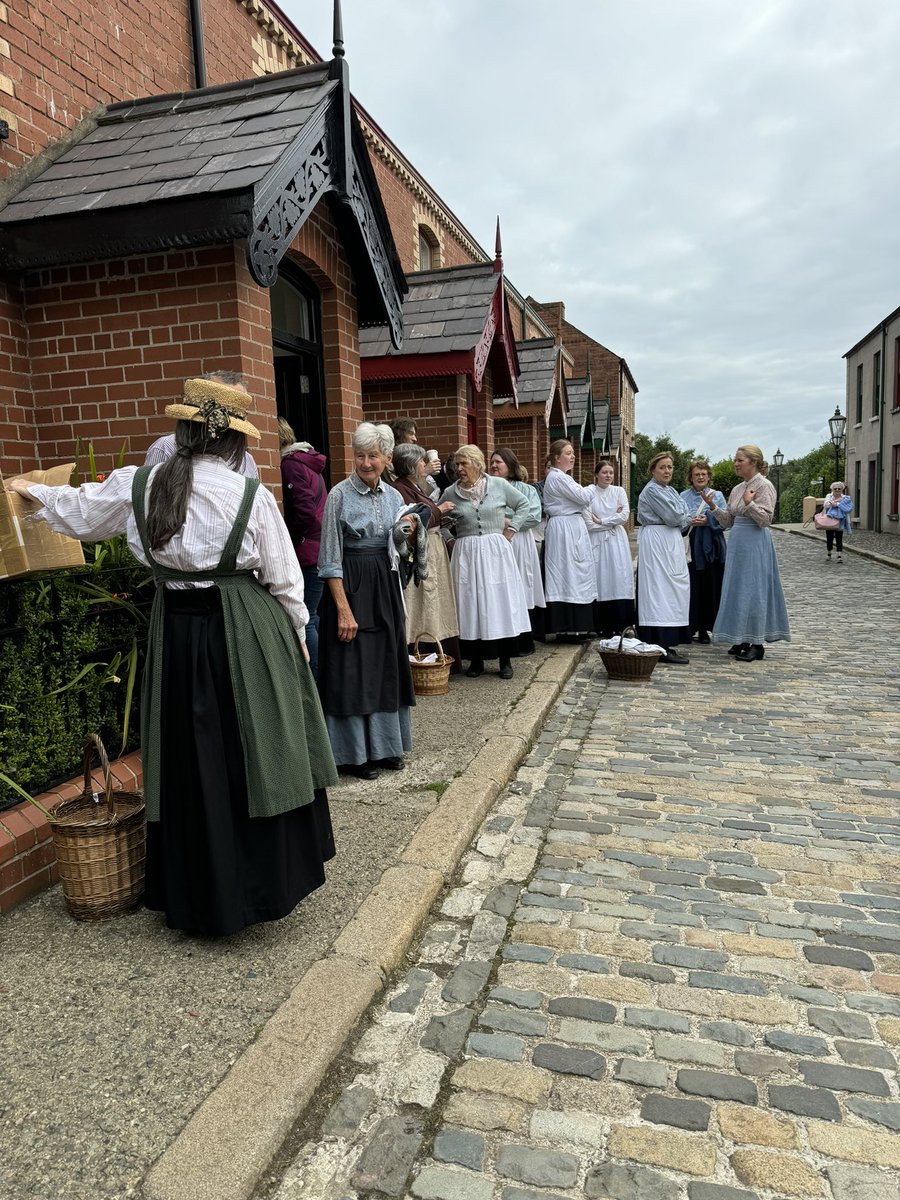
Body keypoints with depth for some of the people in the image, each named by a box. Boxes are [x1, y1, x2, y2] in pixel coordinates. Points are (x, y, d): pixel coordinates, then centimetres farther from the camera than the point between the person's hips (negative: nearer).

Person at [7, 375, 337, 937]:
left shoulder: (138, 484, 0)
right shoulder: (252, 495, -9)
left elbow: (78, 511, 18)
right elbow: (284, 580, -3)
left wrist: (32, 489, 39)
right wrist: (297, 634, 13)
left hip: (176, 632, 3)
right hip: (248, 635, -3)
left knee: (189, 760, 12)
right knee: (253, 755, 8)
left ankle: (199, 897, 27)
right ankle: (262, 884, 19)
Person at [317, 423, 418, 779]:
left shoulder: (393, 496, 7)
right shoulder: (340, 495, -10)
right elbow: (330, 559, -12)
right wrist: (343, 608, -17)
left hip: (385, 586, 6)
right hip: (350, 586, -6)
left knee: (386, 667, 12)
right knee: (351, 670, 0)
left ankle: (385, 746, 26)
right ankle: (354, 753, 14)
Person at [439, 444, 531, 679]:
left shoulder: (499, 485, 1)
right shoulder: (451, 493, 3)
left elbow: (523, 504, 11)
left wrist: (511, 530, 3)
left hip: (496, 552, -1)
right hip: (467, 554, 1)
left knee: (501, 604, 1)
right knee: (471, 606, 2)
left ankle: (505, 660, 12)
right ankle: (476, 660, 13)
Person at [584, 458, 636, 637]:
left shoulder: (619, 491, 8)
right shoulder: (588, 493, -1)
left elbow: (624, 515, -4)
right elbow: (589, 524, -8)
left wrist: (602, 521, -8)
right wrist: (613, 521, -3)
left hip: (617, 542, 2)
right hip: (597, 542, -2)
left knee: (619, 580, -3)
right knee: (600, 582, -3)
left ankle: (621, 626, 0)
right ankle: (603, 628, 3)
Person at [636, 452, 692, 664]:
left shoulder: (670, 490, 19)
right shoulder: (652, 491, -11)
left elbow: (684, 518, 15)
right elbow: (674, 517, -17)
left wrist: (683, 520, -6)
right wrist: (688, 520, 1)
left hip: (671, 542, 10)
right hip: (657, 542, -10)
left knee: (673, 590, 10)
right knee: (661, 591, -10)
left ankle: (667, 644, 16)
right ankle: (661, 648, -10)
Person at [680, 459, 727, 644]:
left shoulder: (718, 496, 11)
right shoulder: (683, 496, 8)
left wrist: (708, 520, -15)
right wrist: (689, 522, -18)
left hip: (712, 548, 2)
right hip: (691, 547, -1)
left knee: (711, 588, 1)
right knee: (692, 587, -4)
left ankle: (704, 628, 9)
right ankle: (690, 627, 4)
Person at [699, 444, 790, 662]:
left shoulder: (764, 485, -10)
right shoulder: (737, 489, 13)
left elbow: (766, 520, -15)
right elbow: (728, 521, 13)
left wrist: (749, 503, -25)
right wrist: (713, 506, 1)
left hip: (755, 544, -8)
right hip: (737, 542, 8)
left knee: (753, 590, -4)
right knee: (737, 589, 10)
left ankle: (757, 644, 4)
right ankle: (742, 640, 20)